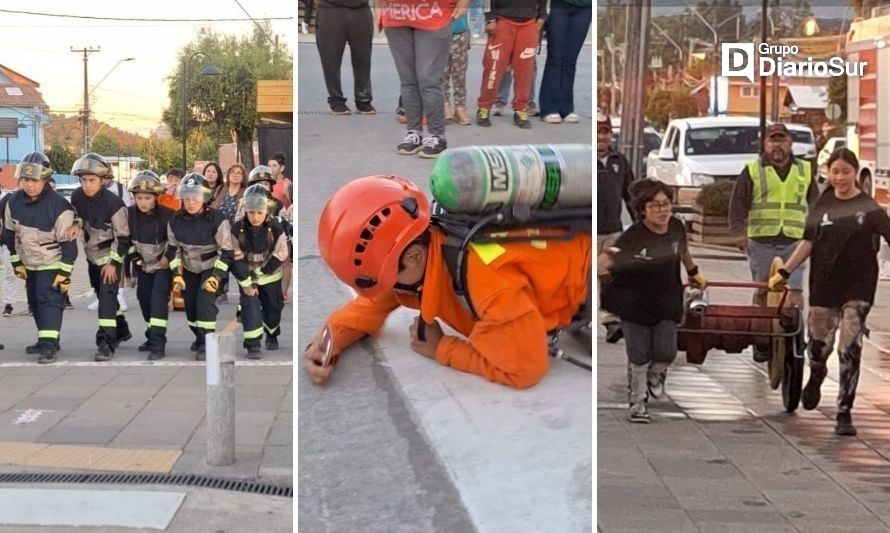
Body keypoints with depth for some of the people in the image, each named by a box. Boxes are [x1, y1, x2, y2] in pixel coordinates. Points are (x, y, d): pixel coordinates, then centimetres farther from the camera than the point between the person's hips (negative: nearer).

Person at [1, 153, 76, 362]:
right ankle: (46, 340, 30)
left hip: (52, 264, -7)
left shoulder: (58, 205, -24)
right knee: (35, 303, 16)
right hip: (29, 264, 7)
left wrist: (65, 272, -20)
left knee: (49, 301, -16)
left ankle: (49, 346, -18)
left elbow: (68, 242, -20)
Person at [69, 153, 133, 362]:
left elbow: (122, 236, -18)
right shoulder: (77, 197, -8)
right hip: (92, 254, 7)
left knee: (107, 294, -19)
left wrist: (113, 262, -21)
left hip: (111, 255, -7)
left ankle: (106, 343, -23)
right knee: (103, 295, 19)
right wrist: (77, 227, -10)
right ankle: (121, 330, 40)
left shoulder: (113, 202, -24)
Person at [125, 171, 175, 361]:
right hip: (143, 264, 5)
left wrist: (168, 257, -15)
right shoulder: (130, 214, -8)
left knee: (159, 297, -18)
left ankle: (158, 344, -22)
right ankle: (153, 336, 31)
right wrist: (135, 258, -3)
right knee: (144, 299, 11)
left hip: (163, 263, -5)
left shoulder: (167, 214, -19)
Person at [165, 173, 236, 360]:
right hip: (189, 269, 5)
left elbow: (226, 251, -21)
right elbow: (173, 249, -2)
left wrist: (216, 276, -25)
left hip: (211, 267, -5)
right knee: (190, 304, 9)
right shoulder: (175, 220, -13)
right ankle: (200, 337, 33)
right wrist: (176, 274, -9)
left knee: (205, 303, -19)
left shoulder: (217, 220, -26)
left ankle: (207, 343, -11)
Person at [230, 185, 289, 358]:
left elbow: (280, 256, -15)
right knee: (250, 306, -14)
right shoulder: (237, 229, -21)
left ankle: (272, 336, 39)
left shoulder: (275, 228, -21)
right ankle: (253, 345, -12)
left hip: (270, 275, 1)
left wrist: (258, 273, -16)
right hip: (246, 275, -1)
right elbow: (236, 259, -16)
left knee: (273, 306, 13)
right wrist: (247, 283, -19)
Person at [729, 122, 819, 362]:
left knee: (794, 291, -10)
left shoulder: (805, 170, 13)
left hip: (794, 241, 1)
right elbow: (738, 202, 2)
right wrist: (739, 230, -10)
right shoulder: (752, 170, 7)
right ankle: (761, 340, 10)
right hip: (761, 241, -1)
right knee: (763, 291, 3)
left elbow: (815, 204, 19)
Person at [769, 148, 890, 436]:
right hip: (824, 284, 3)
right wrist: (785, 272, 7)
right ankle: (816, 377, 45)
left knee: (850, 348, -7)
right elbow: (808, 242, 10)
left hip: (858, 286, -2)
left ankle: (844, 413, 0)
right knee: (818, 343, 9)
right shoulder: (822, 206, 6)